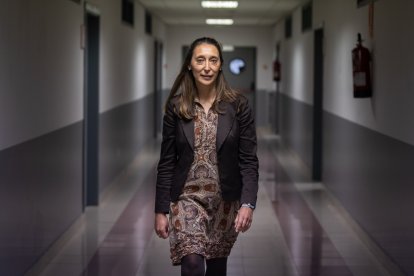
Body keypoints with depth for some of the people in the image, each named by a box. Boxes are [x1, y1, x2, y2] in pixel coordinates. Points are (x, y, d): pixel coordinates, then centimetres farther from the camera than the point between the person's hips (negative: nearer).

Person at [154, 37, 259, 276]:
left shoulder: (238, 105, -5)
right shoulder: (176, 106, -3)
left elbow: (249, 161, -6)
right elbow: (166, 162, 0)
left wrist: (248, 204, -17)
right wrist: (161, 210, -1)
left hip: (225, 201, 1)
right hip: (187, 198, -1)